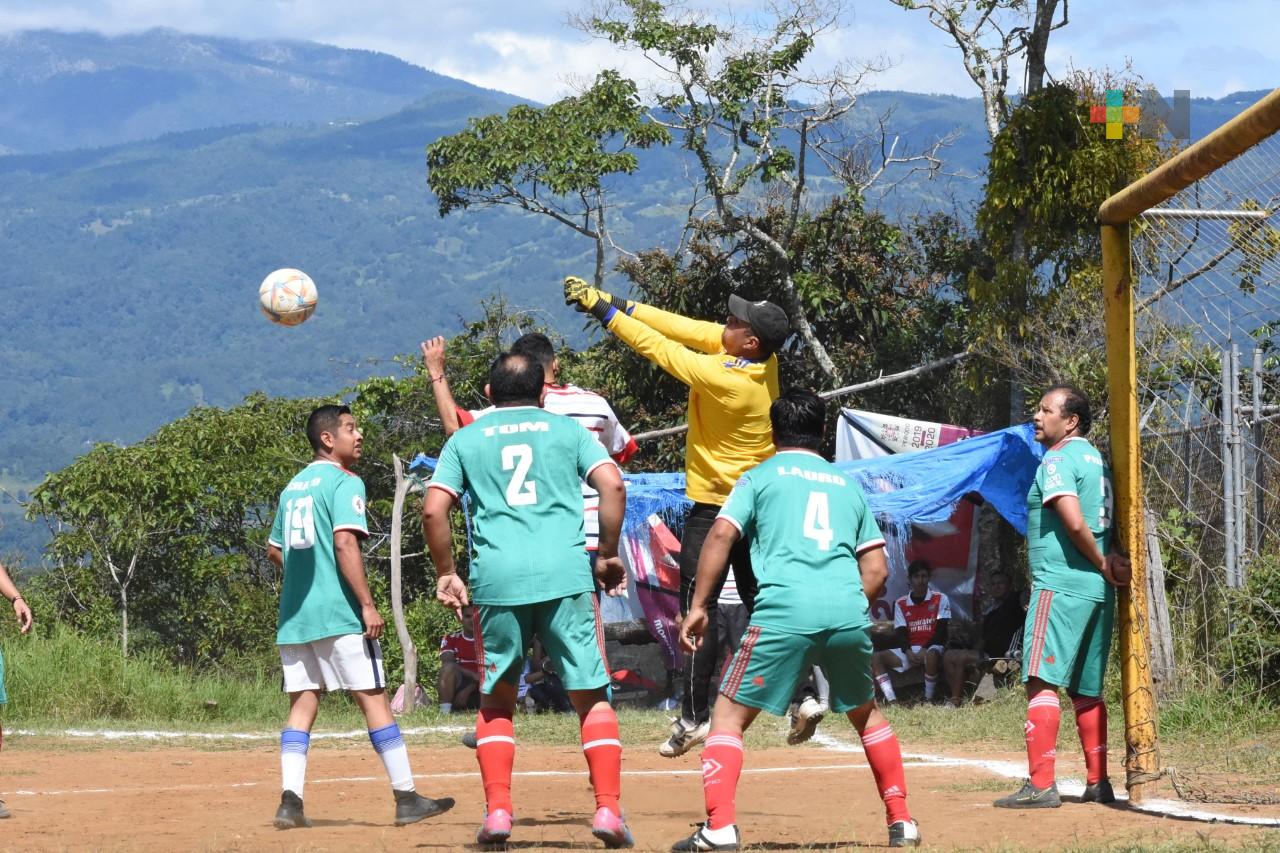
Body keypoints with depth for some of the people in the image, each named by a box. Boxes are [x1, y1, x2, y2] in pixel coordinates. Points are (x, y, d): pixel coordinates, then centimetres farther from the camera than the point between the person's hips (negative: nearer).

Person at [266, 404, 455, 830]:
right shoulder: (343, 482, -7)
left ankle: (290, 801, -4)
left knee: (302, 703, 6)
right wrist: (367, 604, -18)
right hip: (337, 614, -7)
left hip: (292, 615, 7)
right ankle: (406, 798, -4)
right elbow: (345, 543, -18)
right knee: (374, 699, -4)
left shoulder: (293, 486, 18)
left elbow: (274, 550, 24)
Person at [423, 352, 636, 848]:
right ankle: (608, 808, -7)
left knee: (496, 700, 15)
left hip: (498, 578, 1)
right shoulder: (566, 429, 15)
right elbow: (612, 485, 0)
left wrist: (446, 572, 14)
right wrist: (607, 554, 9)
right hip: (566, 573, -1)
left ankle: (497, 811, 3)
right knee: (590, 695, 4)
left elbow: (433, 509, 4)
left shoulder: (466, 439, 16)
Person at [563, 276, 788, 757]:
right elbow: (684, 329, -2)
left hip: (715, 506, -8)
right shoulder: (763, 358, -5)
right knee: (762, 603, 13)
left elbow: (658, 347, -21)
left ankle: (695, 717, -2)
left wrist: (603, 309, -11)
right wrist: (616, 303, -3)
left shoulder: (724, 379, -26)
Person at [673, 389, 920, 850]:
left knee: (729, 716, 3)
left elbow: (721, 534, 0)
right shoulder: (848, 485, 25)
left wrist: (698, 606, 0)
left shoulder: (761, 476, 15)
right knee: (866, 713, 27)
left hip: (785, 612, -4)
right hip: (849, 612, 4)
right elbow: (876, 569, 21)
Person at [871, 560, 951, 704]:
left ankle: (928, 700, -26)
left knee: (931, 655, -41)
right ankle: (892, 702, -32)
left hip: (931, 647, -4)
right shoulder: (900, 604, 11)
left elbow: (941, 631, -5)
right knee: (875, 658, -18)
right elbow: (900, 633, 4)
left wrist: (925, 650, -17)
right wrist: (908, 652, -16)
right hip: (909, 650, 4)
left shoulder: (940, 599, 2)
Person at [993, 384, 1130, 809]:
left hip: (1060, 585, -9)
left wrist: (1101, 563, -8)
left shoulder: (1057, 460, -9)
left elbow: (1074, 522, -21)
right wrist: (1109, 561, -1)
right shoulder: (1097, 459, 19)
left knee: (1042, 681, -12)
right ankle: (1098, 783, 17)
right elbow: (1105, 522, 16)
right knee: (1086, 690, 16)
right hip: (1099, 589, 9)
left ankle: (1041, 784, -20)